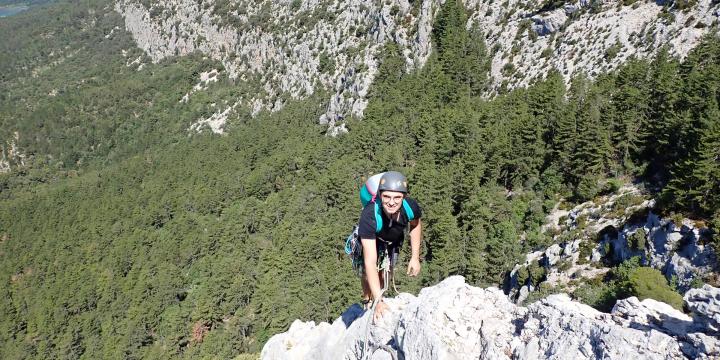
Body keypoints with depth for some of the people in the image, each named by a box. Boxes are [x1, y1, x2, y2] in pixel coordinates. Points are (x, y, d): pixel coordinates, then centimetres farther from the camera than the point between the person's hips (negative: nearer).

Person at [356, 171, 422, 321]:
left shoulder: (411, 207, -36)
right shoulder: (369, 216, -46)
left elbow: (415, 225, -7)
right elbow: (370, 262, -46)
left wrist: (415, 257, -6)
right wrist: (378, 301, -48)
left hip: (394, 240, 3)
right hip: (372, 239, -2)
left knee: (386, 272, 5)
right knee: (367, 272, -14)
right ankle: (368, 302, 15)